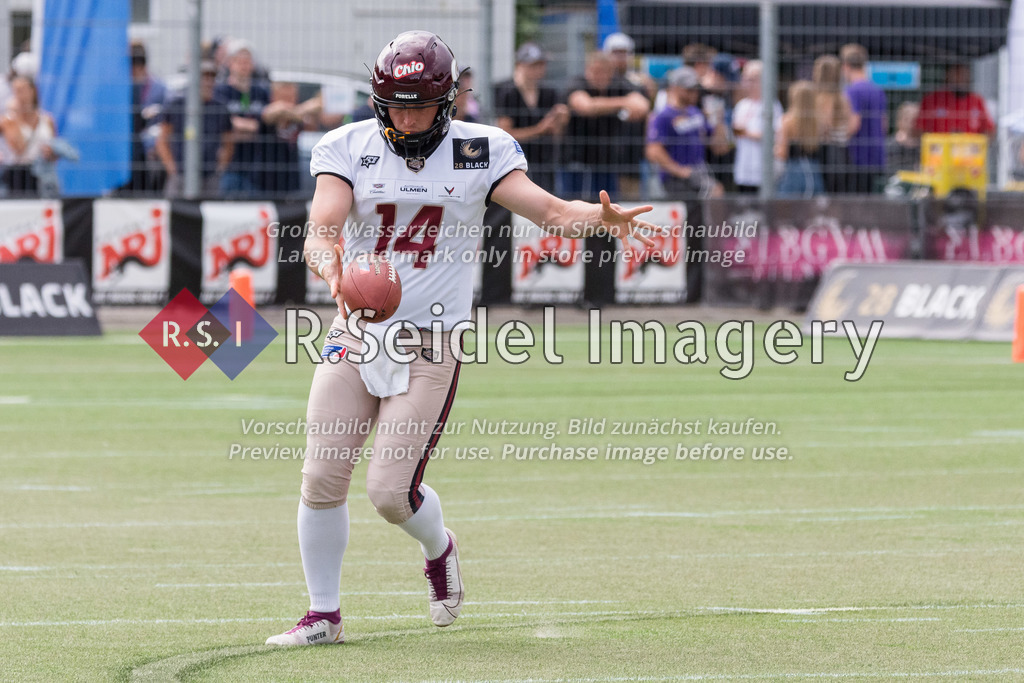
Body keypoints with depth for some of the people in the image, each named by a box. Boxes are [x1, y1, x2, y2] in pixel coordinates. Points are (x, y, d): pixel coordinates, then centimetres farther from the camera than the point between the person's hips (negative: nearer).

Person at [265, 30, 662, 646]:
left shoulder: (479, 151, -2)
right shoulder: (350, 148, -1)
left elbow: (551, 210, -10)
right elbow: (321, 230, -14)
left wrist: (601, 219, -32)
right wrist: (334, 273, -37)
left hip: (430, 346, -2)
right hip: (356, 334, 2)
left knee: (391, 489, -8)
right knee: (323, 478, -4)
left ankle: (440, 550, 26)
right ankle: (324, 616, 11)